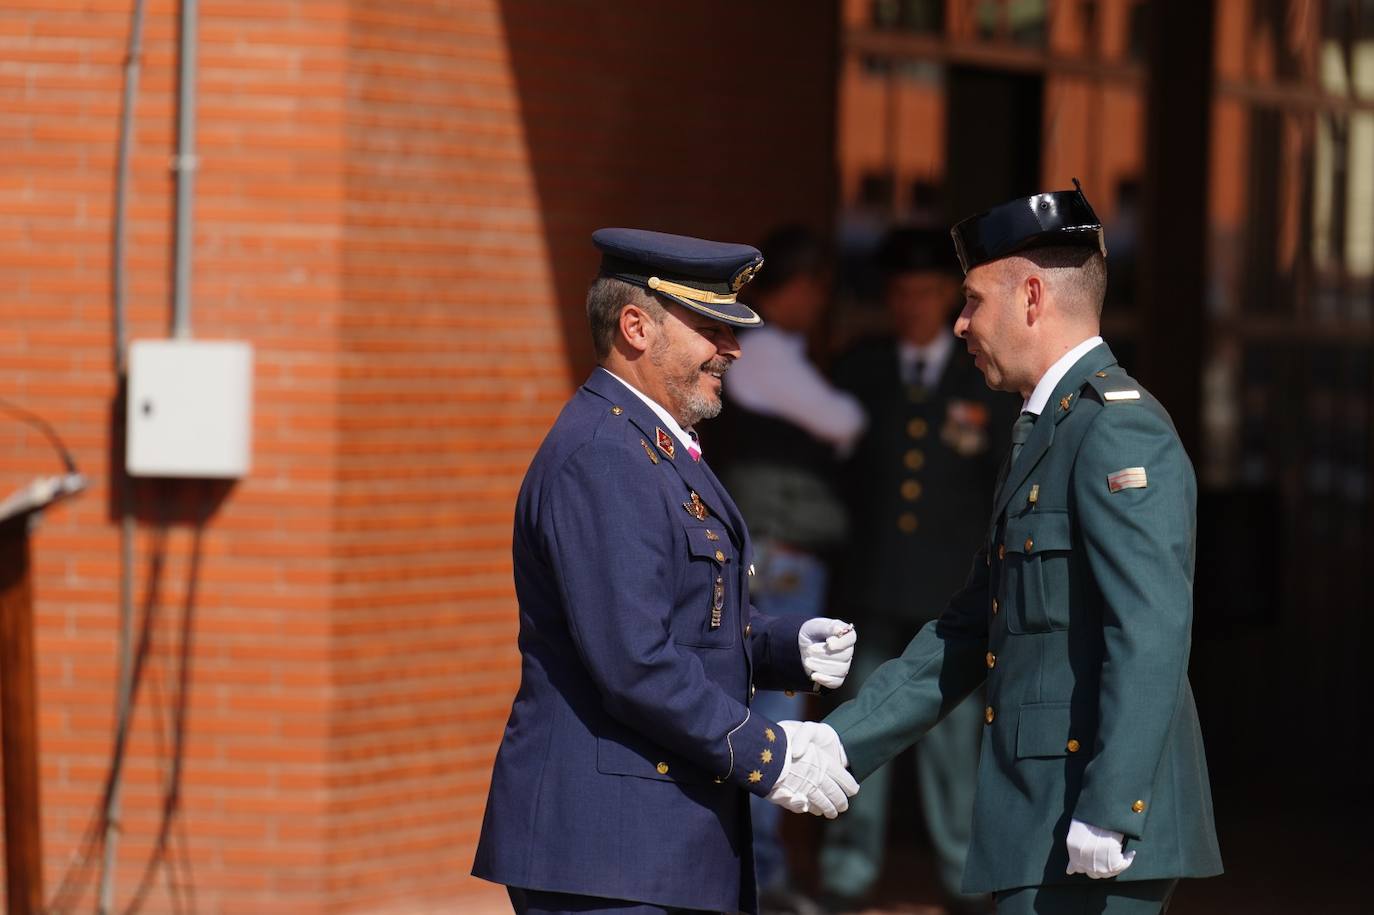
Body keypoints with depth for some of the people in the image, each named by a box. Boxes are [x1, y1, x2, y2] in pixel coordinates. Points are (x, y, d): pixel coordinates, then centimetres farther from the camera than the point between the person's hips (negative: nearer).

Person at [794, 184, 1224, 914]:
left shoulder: (1118, 430, -12)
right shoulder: (1045, 434, 20)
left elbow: (1151, 635, -21)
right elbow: (969, 633, 22)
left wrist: (1107, 814, -26)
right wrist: (839, 740, 14)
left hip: (1095, 834, -10)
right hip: (1045, 829, 10)